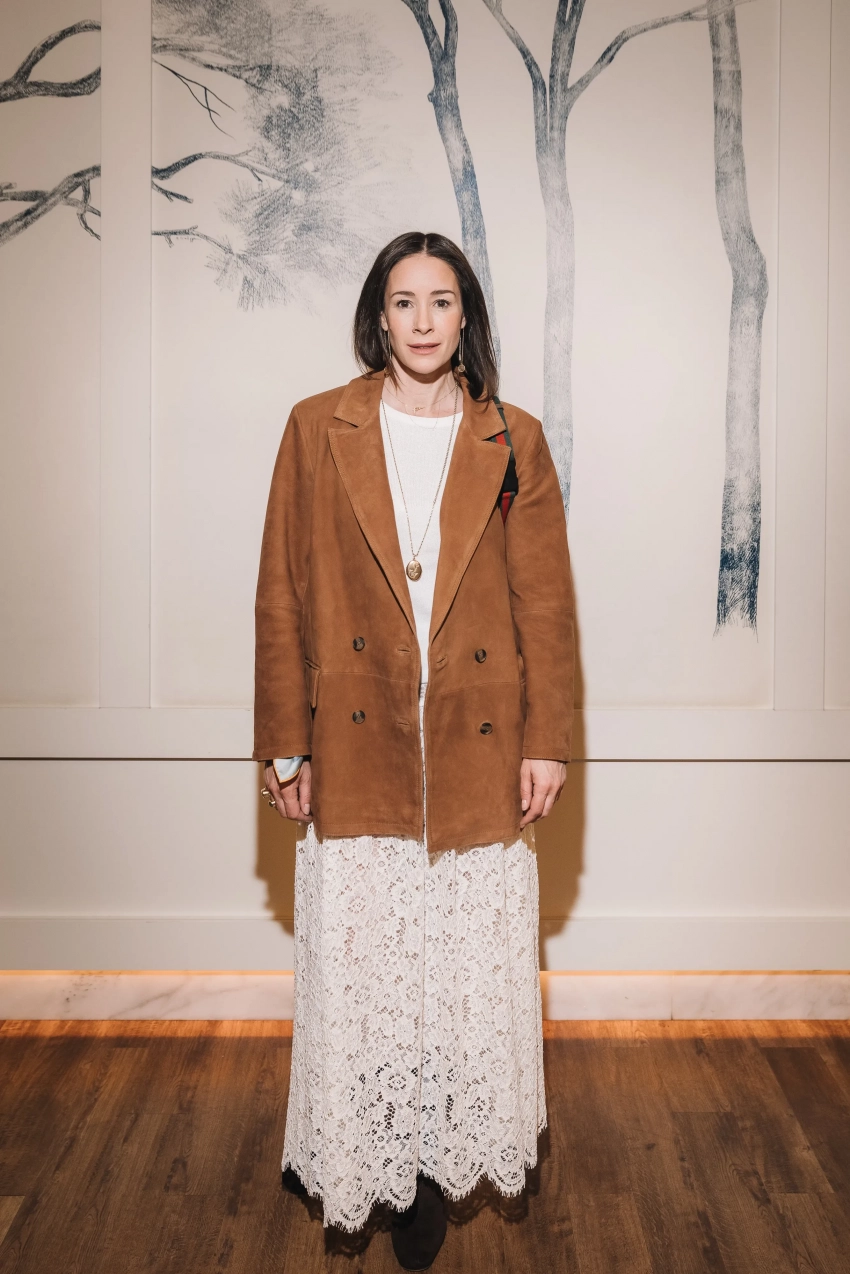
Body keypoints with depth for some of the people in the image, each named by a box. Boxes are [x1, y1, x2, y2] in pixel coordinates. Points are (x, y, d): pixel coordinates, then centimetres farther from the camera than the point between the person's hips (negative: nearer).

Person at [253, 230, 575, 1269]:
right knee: (358, 968, 8)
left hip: (479, 751, 1)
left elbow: (546, 603, 4)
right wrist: (284, 746, -1)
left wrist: (547, 742, 0)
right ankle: (365, 1161, 29)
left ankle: (446, 1164, 30)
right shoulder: (318, 431, 2)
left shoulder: (514, 443, 4)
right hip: (356, 749, 0)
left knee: (471, 970, 9)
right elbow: (282, 598, 2)